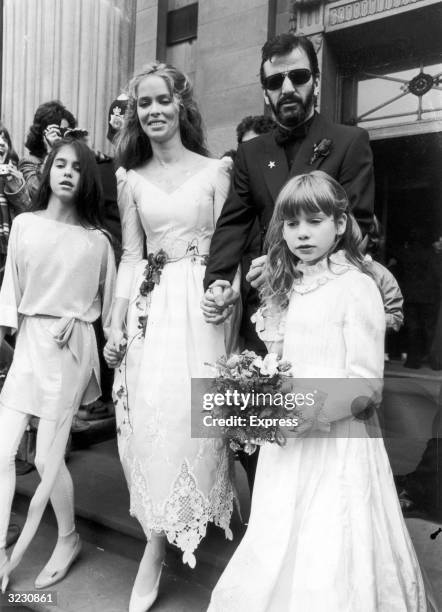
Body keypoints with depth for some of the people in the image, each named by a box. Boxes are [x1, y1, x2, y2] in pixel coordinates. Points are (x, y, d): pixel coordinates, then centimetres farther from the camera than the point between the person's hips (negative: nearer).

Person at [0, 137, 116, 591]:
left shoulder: (96, 241, -3)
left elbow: (105, 297, 9)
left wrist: (78, 316, -5)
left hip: (69, 347, -3)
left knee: (47, 457, 2)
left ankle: (68, 539, 29)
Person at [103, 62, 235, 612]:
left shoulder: (216, 169, 5)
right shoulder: (130, 178, 12)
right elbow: (130, 255, 9)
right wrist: (116, 322, 4)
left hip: (200, 303, -2)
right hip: (149, 305, 2)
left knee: (194, 412, -3)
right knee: (148, 416, -1)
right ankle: (155, 546, 16)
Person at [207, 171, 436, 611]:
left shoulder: (357, 286, -10)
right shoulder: (286, 288, 11)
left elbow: (366, 383, -13)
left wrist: (310, 412, -22)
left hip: (336, 440, -6)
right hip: (287, 442, 6)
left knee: (331, 554, 4)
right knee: (280, 549, 16)